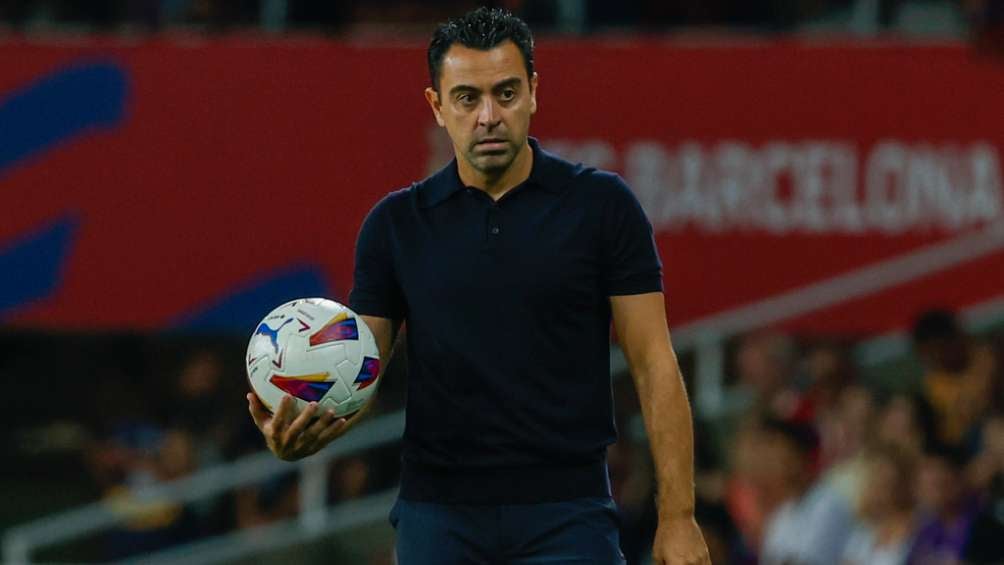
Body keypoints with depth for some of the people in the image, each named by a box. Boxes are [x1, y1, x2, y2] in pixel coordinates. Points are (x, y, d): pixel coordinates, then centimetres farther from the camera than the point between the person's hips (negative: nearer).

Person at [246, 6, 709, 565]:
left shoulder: (601, 205, 0)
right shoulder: (396, 224, 6)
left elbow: (654, 365, -1)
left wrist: (678, 517, -7)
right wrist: (302, 424, -18)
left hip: (565, 515, -2)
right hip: (439, 514, 2)